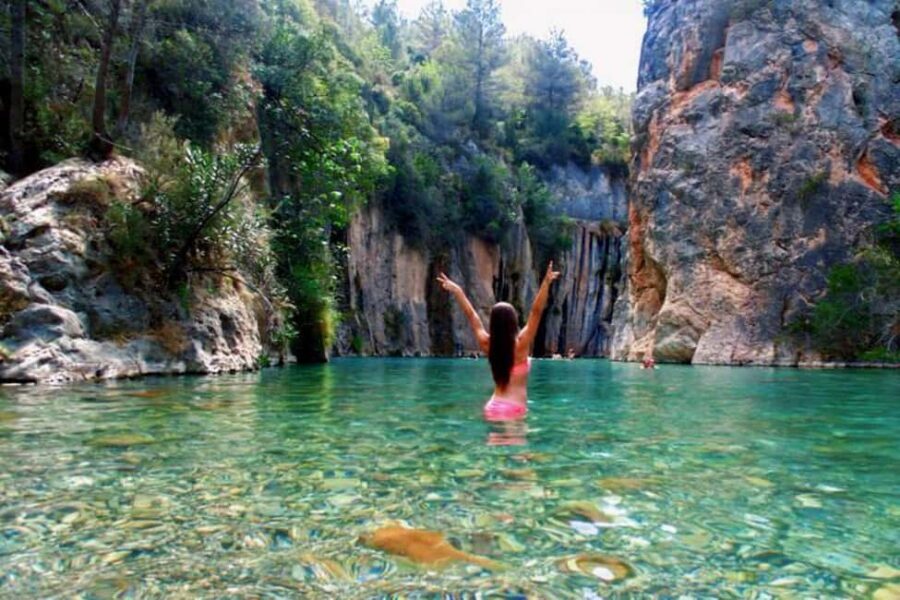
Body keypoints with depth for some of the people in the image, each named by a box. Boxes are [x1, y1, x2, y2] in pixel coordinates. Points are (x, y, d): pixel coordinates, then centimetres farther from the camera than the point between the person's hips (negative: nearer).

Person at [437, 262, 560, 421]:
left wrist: (457, 291, 20)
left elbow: (471, 315, 11)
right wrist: (546, 283, -17)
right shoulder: (520, 344, -11)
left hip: (493, 407, 6)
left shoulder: (488, 345, 2)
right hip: (513, 409, -6)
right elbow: (536, 311, -15)